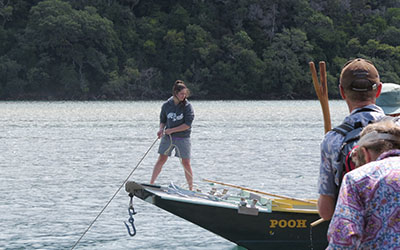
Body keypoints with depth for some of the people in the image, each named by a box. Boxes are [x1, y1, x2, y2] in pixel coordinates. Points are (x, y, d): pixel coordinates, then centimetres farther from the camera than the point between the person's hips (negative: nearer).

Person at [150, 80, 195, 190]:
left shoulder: (187, 106, -9)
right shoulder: (167, 105, 0)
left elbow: (187, 125, -14)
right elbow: (163, 120, 12)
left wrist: (172, 130, -17)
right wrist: (161, 129, -9)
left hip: (183, 137, -2)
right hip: (168, 137, 2)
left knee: (186, 163, -1)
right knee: (161, 160, 2)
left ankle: (191, 188, 7)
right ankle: (151, 184, 8)